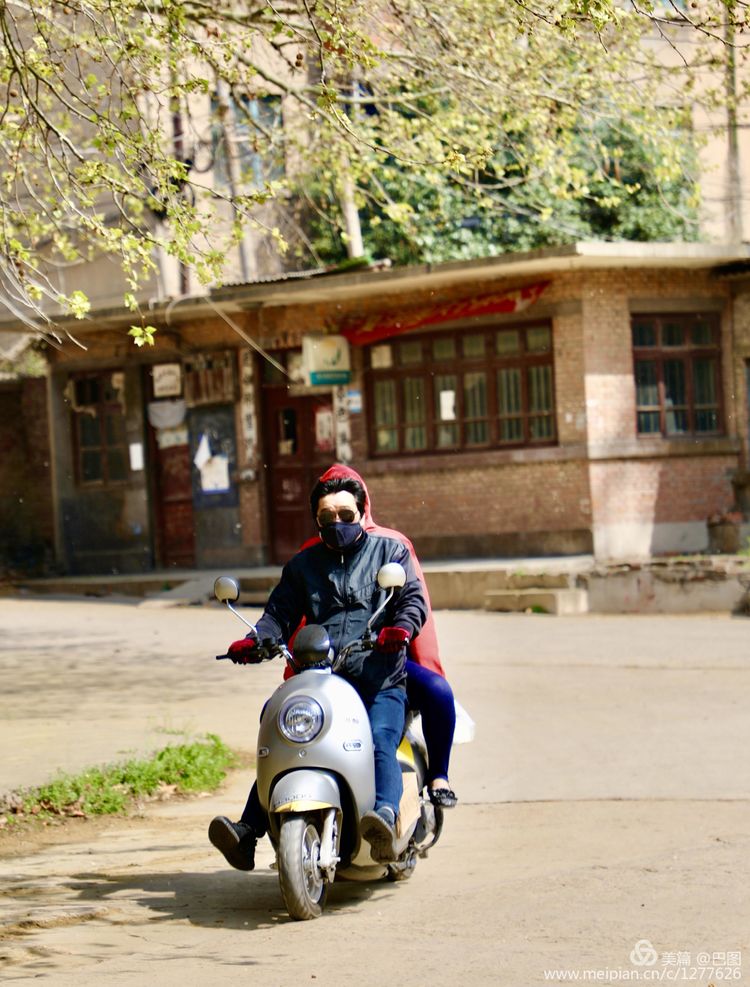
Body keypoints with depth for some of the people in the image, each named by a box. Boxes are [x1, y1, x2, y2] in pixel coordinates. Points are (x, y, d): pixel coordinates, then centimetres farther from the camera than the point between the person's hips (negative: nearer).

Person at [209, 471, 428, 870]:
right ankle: (248, 831, -25)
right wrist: (254, 641, -6)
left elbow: (413, 598, 5)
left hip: (379, 680, -3)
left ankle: (385, 815, -52)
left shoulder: (389, 550, 17)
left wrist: (399, 629, -19)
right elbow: (280, 613, 17)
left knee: (378, 742, -30)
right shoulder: (302, 564, 26)